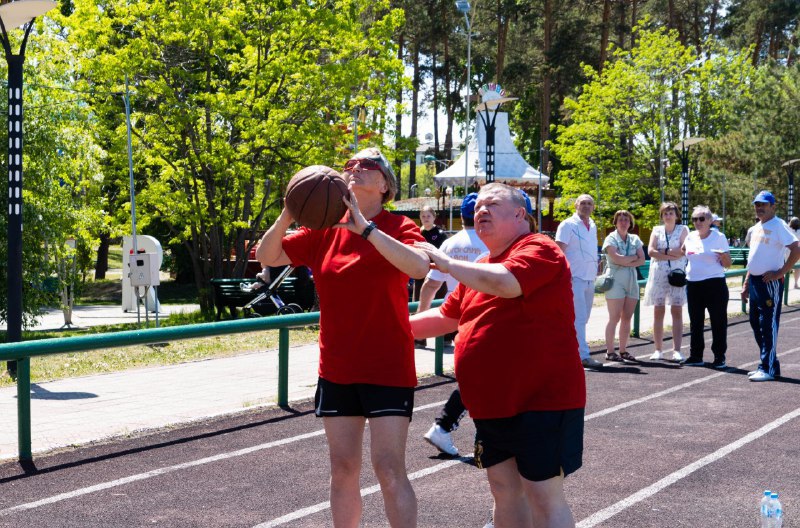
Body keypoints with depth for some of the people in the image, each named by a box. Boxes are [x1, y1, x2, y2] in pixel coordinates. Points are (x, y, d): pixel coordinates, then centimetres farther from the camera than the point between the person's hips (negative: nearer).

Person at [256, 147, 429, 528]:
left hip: (387, 368, -4)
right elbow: (267, 257, 4)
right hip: (337, 370, 4)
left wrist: (365, 227, -30)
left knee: (389, 468, -8)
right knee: (343, 468, 11)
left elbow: (420, 266, -27)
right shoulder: (324, 229, 4)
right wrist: (288, 215, -14)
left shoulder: (397, 227, -7)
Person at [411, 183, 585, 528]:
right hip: (492, 405, 9)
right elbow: (446, 317, 27)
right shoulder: (481, 270, 16)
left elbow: (503, 283, -31)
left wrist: (445, 262, -18)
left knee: (543, 496, -4)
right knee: (504, 489, 14)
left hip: (541, 401, -9)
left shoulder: (539, 250, -11)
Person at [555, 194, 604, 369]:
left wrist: (595, 272, 18)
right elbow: (560, 250, -11)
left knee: (582, 318, 11)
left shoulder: (593, 226, 16)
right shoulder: (568, 225, -7)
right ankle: (583, 355, -13)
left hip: (589, 278, 8)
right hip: (575, 278, -8)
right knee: (579, 318, -11)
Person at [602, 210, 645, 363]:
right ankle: (610, 352, -4)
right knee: (614, 318, -7)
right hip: (615, 280, -5)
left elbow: (642, 260, 4)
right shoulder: (611, 238, -1)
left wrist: (625, 262, -10)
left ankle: (623, 350, 11)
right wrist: (634, 257, -3)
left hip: (632, 281, 5)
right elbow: (616, 258, -15)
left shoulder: (634, 239, 14)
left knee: (627, 318, 4)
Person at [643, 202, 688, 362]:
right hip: (658, 274, 2)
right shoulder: (657, 230, 13)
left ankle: (677, 350, -4)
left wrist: (663, 251, -7)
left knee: (677, 312, -3)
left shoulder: (683, 229, 8)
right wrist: (672, 255, -9)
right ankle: (658, 350, 4)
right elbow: (651, 251, -1)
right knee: (658, 311, 1)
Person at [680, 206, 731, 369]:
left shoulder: (719, 237, -3)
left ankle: (719, 357, 5)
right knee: (695, 322, 10)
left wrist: (723, 255, -21)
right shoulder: (690, 237, 9)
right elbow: (682, 253, 28)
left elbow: (727, 264, -3)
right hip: (693, 284, 5)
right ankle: (696, 356, 17)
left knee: (718, 321, -1)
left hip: (714, 283, -5)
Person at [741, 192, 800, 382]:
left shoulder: (779, 226, -11)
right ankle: (766, 364, 22)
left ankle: (769, 369, -4)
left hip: (770, 282, -9)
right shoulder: (757, 228, 16)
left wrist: (780, 273, -20)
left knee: (768, 325, -7)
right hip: (755, 281, 9)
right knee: (756, 324, 13)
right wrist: (746, 283, 19)